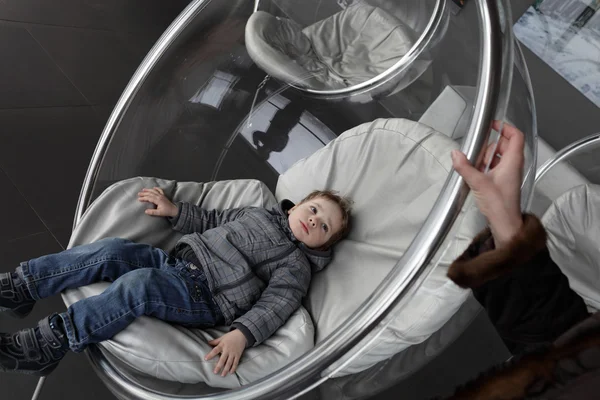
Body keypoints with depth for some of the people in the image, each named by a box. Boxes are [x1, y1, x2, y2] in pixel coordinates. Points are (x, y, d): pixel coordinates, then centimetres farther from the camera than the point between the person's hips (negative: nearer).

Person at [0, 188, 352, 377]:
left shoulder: (296, 265, 0)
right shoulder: (260, 214, 20)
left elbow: (273, 306, -14)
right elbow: (211, 222, 28)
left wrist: (241, 334, -31)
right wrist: (174, 211, 18)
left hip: (206, 299, -6)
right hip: (179, 262, 7)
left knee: (139, 284, -33)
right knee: (112, 250, -15)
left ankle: (51, 344, -25)